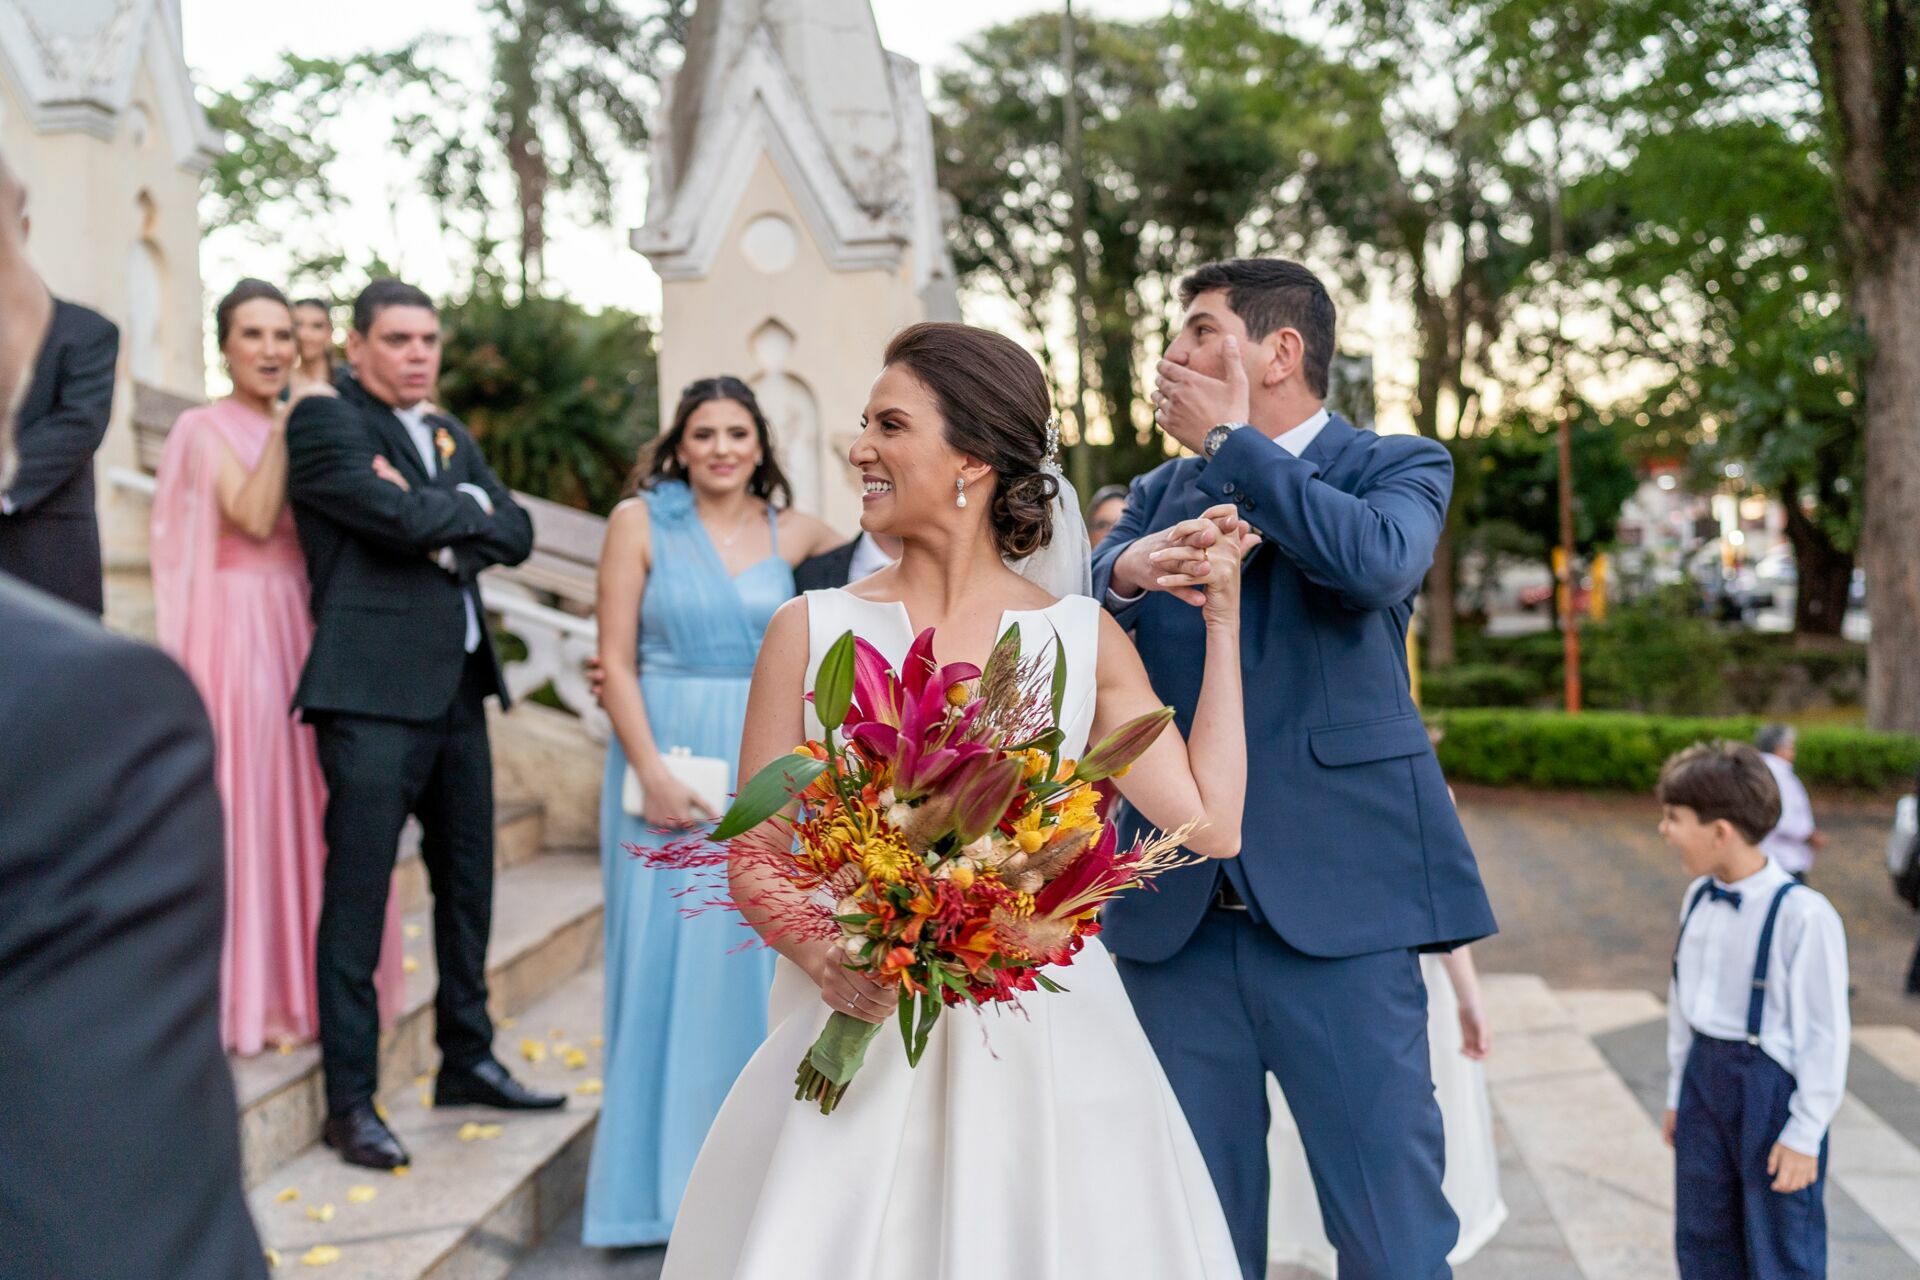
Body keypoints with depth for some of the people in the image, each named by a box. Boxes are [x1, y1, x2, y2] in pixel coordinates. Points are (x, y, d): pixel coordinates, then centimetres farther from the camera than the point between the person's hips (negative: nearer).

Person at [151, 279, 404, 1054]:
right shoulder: (204, 428, -2)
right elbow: (255, 517, -17)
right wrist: (287, 424, -16)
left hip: (304, 629, 6)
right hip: (238, 631, -5)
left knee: (305, 798, 6)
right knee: (245, 798, -3)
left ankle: (304, 985, 16)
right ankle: (246, 996, 6)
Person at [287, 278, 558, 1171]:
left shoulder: (454, 440, 20)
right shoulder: (322, 422, -3)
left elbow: (515, 534, 9)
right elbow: (401, 515, -17)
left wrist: (443, 534, -8)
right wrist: (468, 507, 1)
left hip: (459, 691, 8)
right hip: (373, 694, -8)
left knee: (467, 886, 14)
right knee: (357, 894, -6)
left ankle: (467, 1060, 27)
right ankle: (350, 1102, 1)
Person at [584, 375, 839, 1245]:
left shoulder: (792, 533, 6)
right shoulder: (640, 521, -1)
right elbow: (616, 661, -5)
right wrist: (653, 774, -13)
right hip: (665, 759, -2)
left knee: (754, 955, 7)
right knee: (665, 956, 2)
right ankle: (660, 1176, 15)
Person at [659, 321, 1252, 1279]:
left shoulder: (1083, 640, 3)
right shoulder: (811, 632, 1)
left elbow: (1211, 823, -6)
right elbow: (753, 863, 2)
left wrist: (1221, 623, 1)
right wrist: (825, 959, -18)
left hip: (1042, 1045, 1)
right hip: (855, 1039, 0)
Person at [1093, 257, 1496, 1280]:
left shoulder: (1397, 468, 4)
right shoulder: (1159, 494, 17)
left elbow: (1378, 561, -19)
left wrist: (1230, 442, -9)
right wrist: (1126, 571, -18)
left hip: (1335, 907, -4)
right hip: (1175, 915, 4)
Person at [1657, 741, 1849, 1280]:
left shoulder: (1802, 914, -21)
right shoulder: (1698, 898, 1)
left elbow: (1825, 1033, -16)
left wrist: (1805, 1134, -12)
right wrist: (1676, 1091, 17)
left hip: (1771, 1087, -7)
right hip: (1705, 1075, 7)